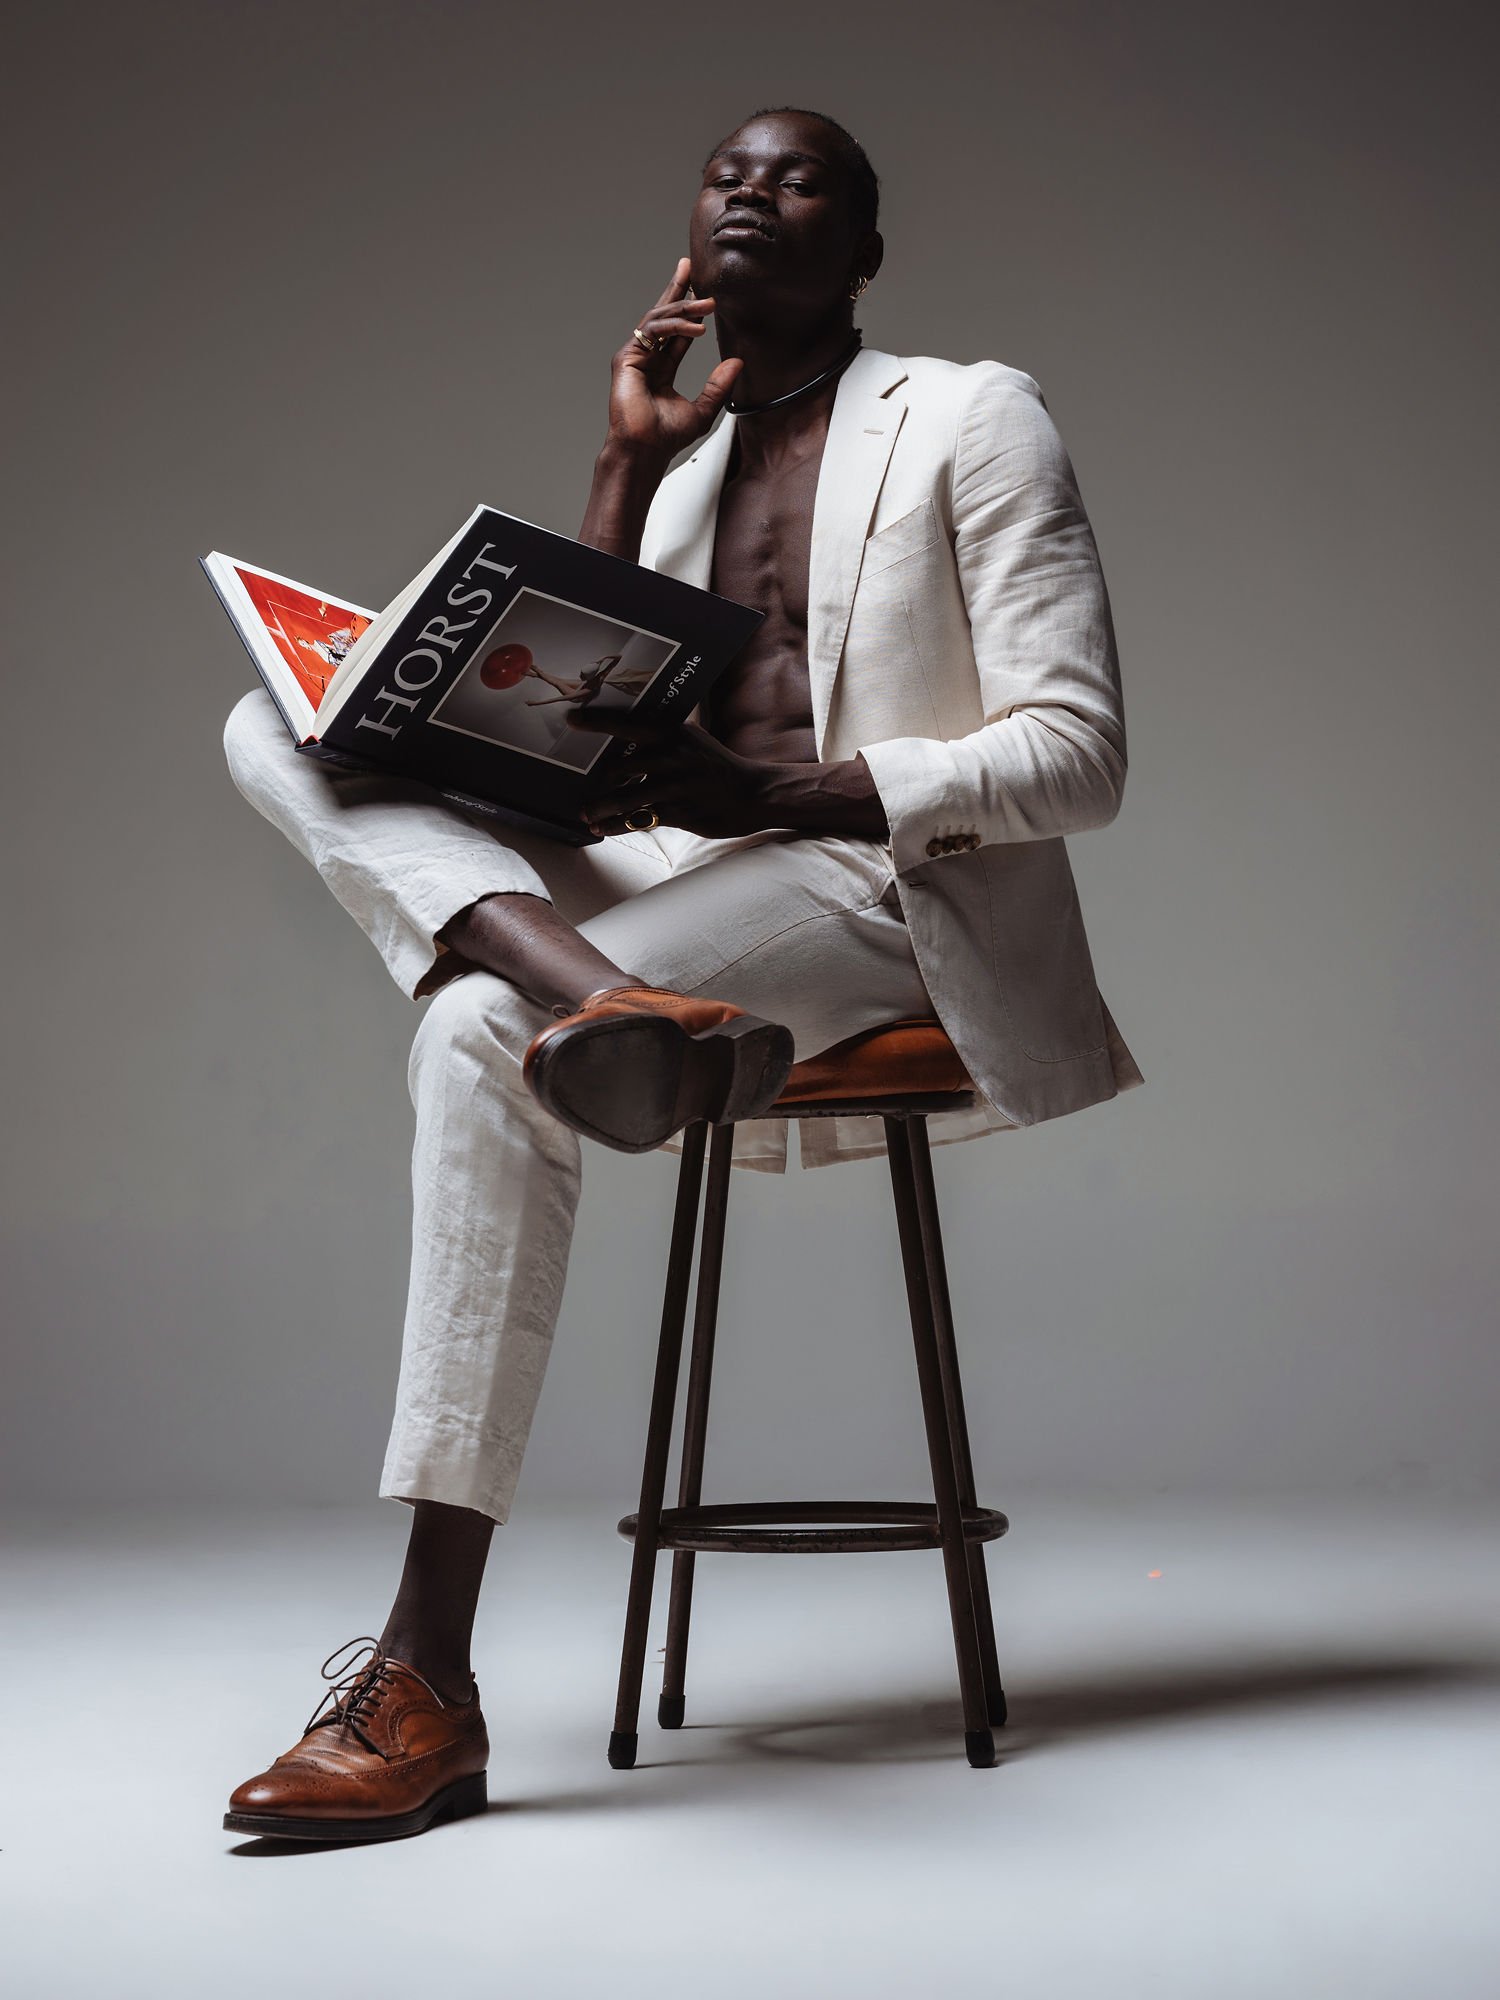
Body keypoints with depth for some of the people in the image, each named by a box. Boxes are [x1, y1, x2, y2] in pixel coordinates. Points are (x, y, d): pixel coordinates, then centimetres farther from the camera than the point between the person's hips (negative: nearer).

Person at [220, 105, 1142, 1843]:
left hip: (879, 876, -6)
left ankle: (429, 1688, -32)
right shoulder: (686, 455, 21)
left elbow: (1078, 756, -7)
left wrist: (762, 792, -19)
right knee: (278, 725, -11)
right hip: (667, 872, 7)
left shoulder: (969, 417, 3)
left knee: (484, 1034, -33)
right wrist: (625, 460, 8)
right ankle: (609, 999, -41)